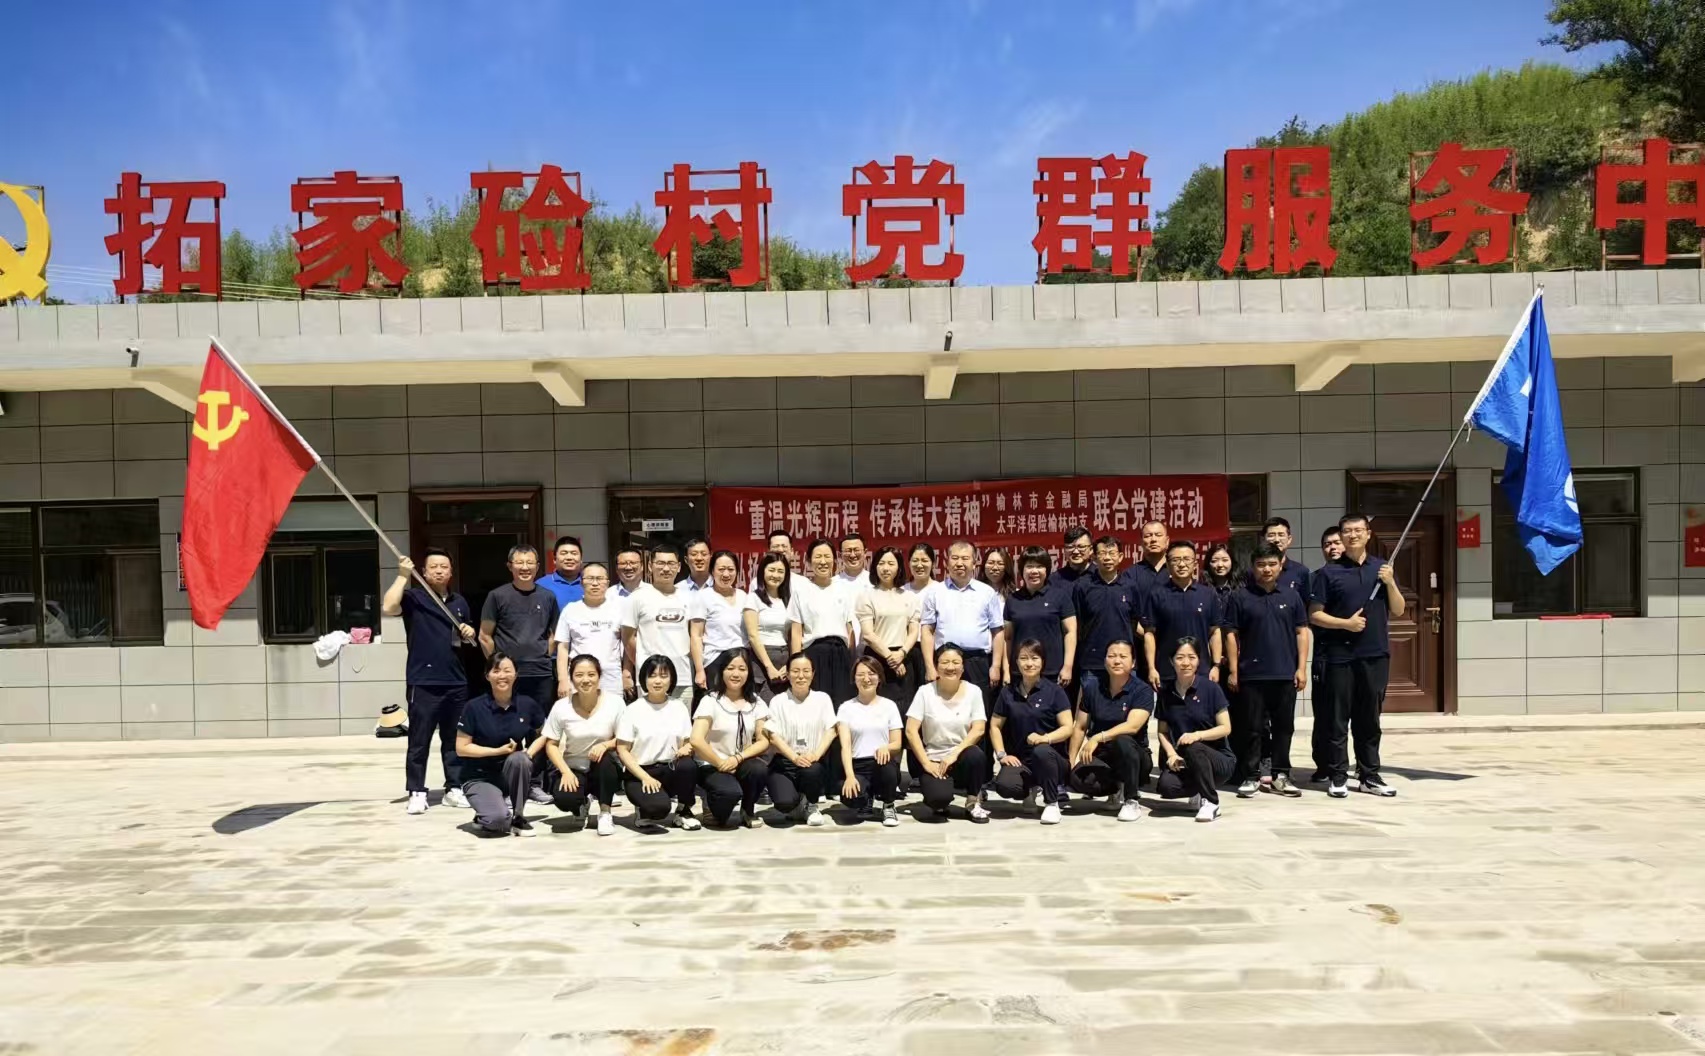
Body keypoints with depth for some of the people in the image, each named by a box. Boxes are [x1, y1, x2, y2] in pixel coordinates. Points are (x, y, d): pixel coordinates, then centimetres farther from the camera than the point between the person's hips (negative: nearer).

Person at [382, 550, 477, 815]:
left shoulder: (460, 602, 15)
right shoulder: (414, 597, -2)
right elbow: (387, 607, -22)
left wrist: (469, 633, 3)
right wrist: (402, 576, -18)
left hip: (456, 682, 5)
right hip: (423, 682, -5)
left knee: (455, 740, 11)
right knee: (419, 741, 0)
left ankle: (454, 788, 20)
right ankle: (416, 793, 7)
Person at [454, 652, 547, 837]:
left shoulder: (527, 704, -6)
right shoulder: (474, 707, -13)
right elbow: (461, 748, -11)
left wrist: (529, 753, -10)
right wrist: (498, 751, -19)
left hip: (513, 772, 3)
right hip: (480, 777, -3)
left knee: (519, 758, -34)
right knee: (498, 821, -31)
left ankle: (518, 818, -13)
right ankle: (486, 817, 9)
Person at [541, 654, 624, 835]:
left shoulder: (614, 702, -13)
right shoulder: (561, 707, -10)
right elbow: (551, 745, -3)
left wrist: (605, 745, -28)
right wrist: (566, 772, -18)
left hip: (605, 771, 0)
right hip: (573, 768, 0)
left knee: (604, 757, -36)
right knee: (563, 799, -31)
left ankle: (605, 812, -12)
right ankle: (583, 804, 10)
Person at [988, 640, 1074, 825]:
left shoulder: (1054, 691, -3)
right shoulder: (1008, 691, 6)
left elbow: (1067, 728, -9)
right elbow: (996, 726, 11)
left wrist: (1045, 738, -28)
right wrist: (1002, 754, -3)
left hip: (1050, 756, -2)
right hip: (1020, 758, 2)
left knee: (1041, 751, -39)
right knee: (1004, 786, -30)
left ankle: (1051, 802, -12)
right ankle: (1033, 787, 9)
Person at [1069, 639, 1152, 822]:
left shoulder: (1143, 690, -10)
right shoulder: (1092, 686, 0)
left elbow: (1132, 726, -26)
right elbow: (1080, 727, 6)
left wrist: (1098, 738, -34)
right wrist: (1071, 761, 1)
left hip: (1133, 755, -3)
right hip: (1100, 755, 3)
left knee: (1123, 741, -37)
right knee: (1078, 778, -29)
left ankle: (1131, 801, -16)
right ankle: (1116, 790, 6)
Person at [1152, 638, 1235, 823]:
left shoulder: (1211, 689, -8)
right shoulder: (1165, 693, 2)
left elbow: (1226, 728, -9)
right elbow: (1162, 731, 8)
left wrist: (1198, 735, -26)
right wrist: (1171, 754, -11)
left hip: (1218, 759, -3)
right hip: (1182, 762, 3)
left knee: (1193, 748, -37)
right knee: (1165, 786, -29)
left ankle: (1211, 802, -13)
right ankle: (1200, 791, 6)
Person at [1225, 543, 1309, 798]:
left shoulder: (1291, 596, 7)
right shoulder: (1240, 596, -1)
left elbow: (1301, 632, 9)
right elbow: (1231, 635, -1)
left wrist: (1302, 667, 1)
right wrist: (1233, 671, -5)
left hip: (1285, 674, 3)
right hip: (1251, 674, -2)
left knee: (1283, 726, 9)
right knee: (1251, 728, 3)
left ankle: (1280, 775, 20)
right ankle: (1250, 777, 11)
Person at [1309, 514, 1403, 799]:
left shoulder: (1382, 567, 11)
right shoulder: (1329, 572, 2)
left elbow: (1398, 610, 9)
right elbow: (1314, 615, 0)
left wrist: (1390, 582, -6)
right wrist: (1345, 623, -13)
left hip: (1376, 655, 3)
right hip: (1340, 656, -2)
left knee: (1370, 719, 9)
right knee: (1337, 719, 1)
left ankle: (1369, 776, 18)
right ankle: (1337, 777, 8)